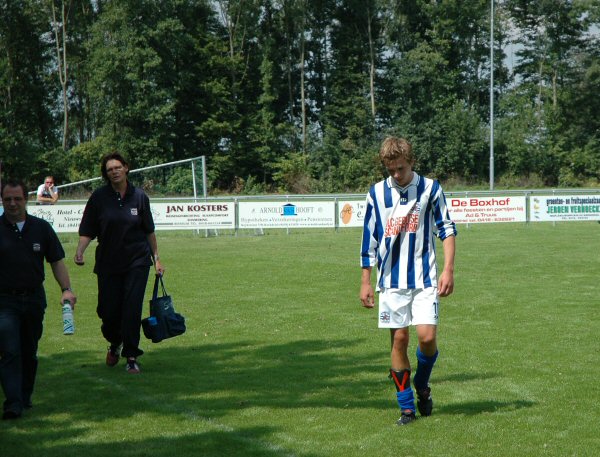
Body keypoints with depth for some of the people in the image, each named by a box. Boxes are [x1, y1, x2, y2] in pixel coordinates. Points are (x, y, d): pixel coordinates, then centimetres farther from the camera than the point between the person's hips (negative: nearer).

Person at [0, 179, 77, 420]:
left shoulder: (41, 228, 4)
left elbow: (57, 261, 6)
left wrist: (66, 289, -6)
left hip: (34, 298, 3)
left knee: (29, 352, 12)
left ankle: (25, 397, 27)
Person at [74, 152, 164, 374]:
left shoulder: (139, 196, 0)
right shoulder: (99, 197, -3)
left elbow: (149, 231, 9)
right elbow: (87, 231, -2)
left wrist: (156, 259, 11)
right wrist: (79, 252, -18)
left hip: (137, 260, 0)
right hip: (108, 262, 1)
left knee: (132, 308, -9)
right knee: (108, 310, 2)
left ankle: (131, 357, 2)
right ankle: (115, 343, 35)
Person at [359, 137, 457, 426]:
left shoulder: (430, 189, 0)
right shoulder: (377, 193, 4)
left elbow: (446, 229, 5)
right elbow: (369, 240, 9)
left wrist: (448, 269, -4)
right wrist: (365, 282, 8)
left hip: (424, 278, -1)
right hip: (391, 280, 1)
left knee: (427, 336, -12)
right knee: (399, 339, 0)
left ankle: (422, 385, 18)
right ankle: (406, 407, 9)